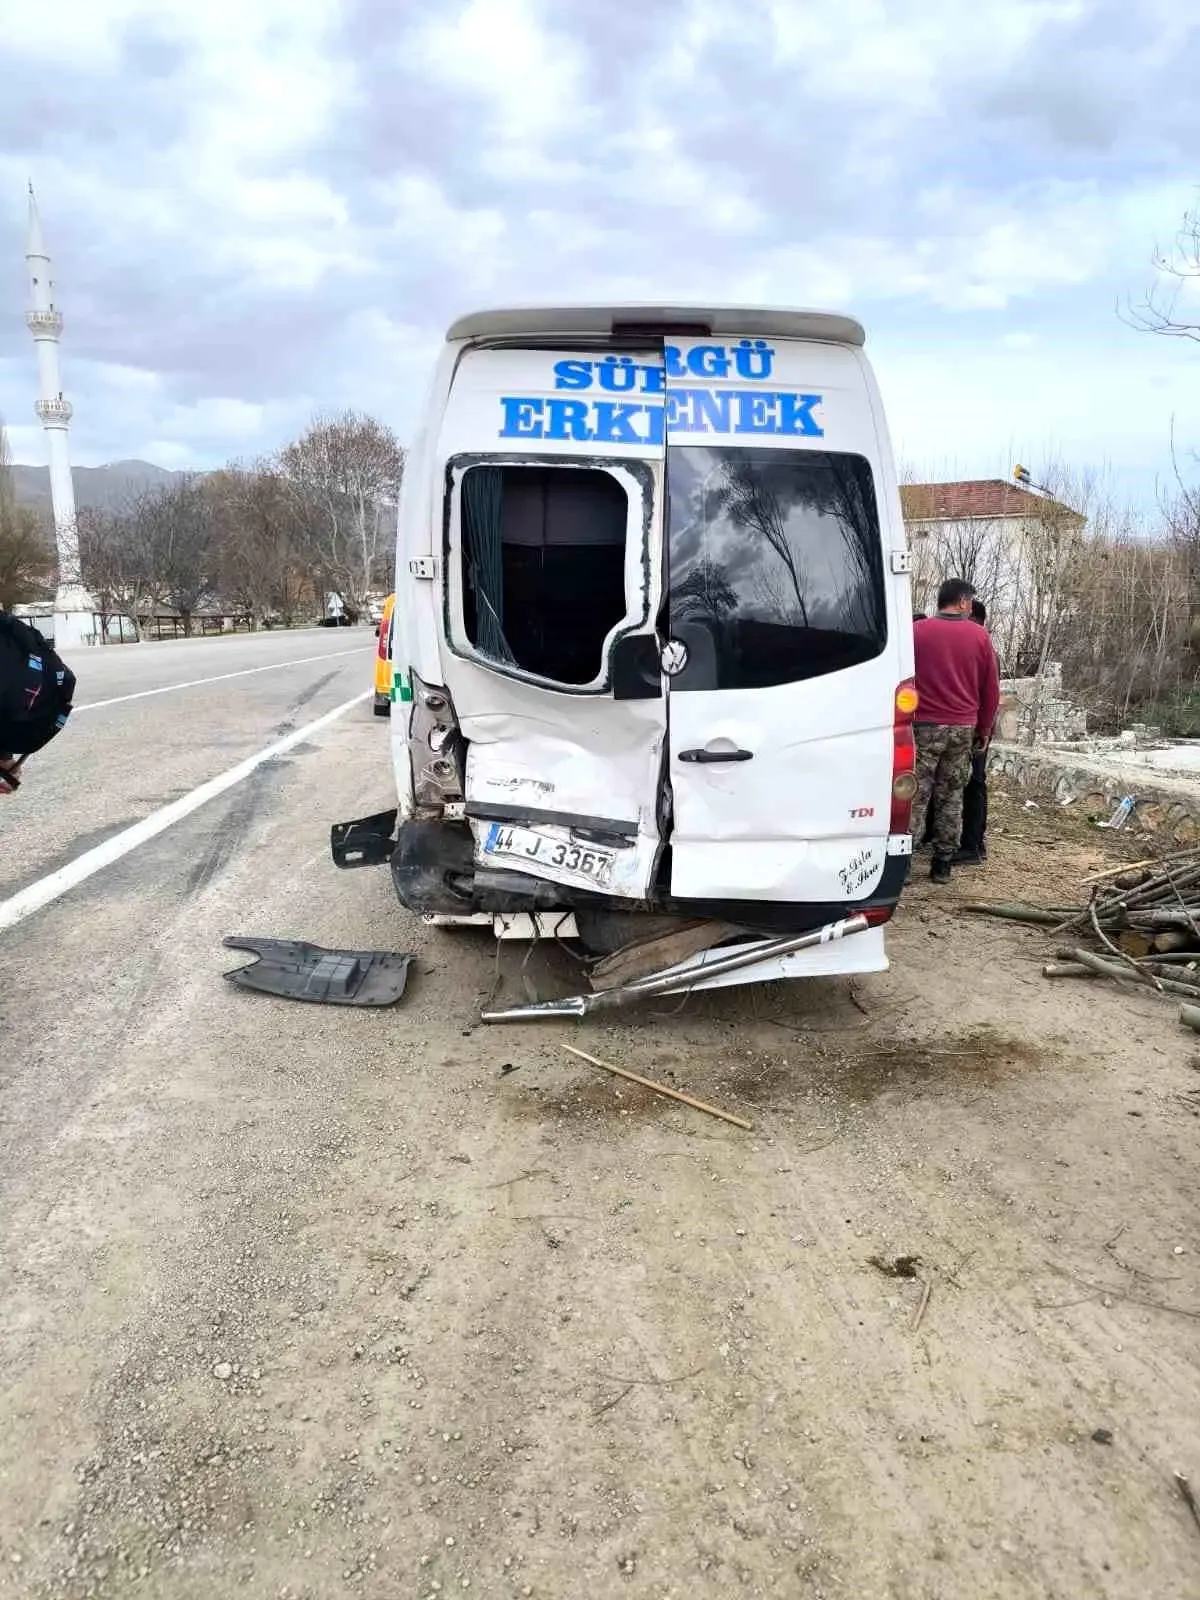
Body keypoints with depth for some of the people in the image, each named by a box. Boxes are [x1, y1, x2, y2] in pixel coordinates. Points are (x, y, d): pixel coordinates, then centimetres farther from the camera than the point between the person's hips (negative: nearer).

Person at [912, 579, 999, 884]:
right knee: (951, 798, 9)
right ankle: (943, 864, 12)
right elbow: (991, 688, 8)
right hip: (963, 729, 2)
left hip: (925, 725, -2)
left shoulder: (917, 631, -1)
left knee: (915, 796, -1)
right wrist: (984, 730, 17)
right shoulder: (980, 636, 4)